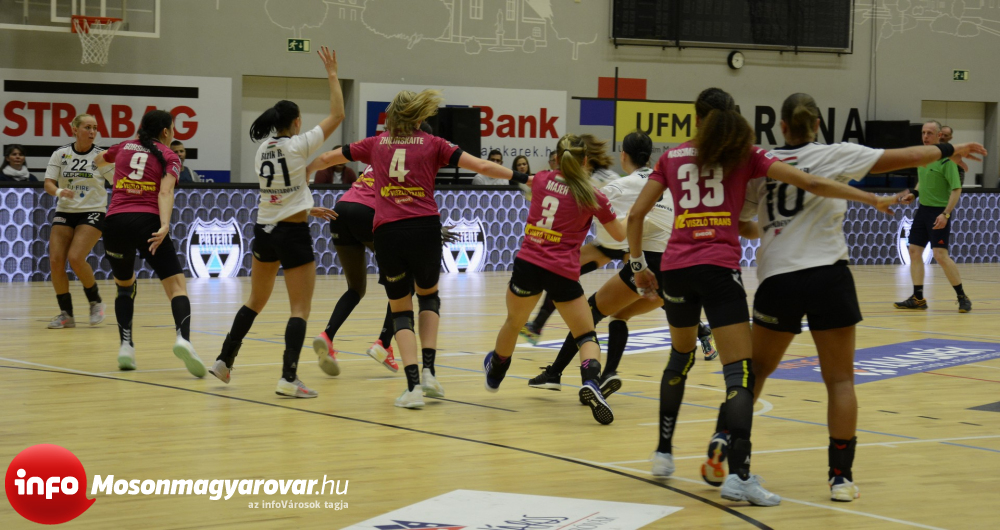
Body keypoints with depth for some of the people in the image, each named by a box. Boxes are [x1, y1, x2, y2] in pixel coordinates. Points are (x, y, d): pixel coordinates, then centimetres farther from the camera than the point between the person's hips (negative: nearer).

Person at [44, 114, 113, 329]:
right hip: (64, 213, 3)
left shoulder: (101, 156, -3)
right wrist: (59, 192, -25)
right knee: (55, 260, -11)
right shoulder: (61, 154, 1)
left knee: (76, 258, -21)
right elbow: (48, 184, -4)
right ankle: (66, 313, 3)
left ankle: (95, 301, 4)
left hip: (92, 213, -3)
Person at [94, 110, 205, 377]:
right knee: (176, 285, -6)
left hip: (115, 222, 4)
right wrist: (164, 226, -21)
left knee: (125, 285, 25)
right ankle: (183, 337, -33)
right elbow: (165, 193, -10)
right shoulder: (168, 157, 9)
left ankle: (126, 345, 10)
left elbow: (98, 161, 43)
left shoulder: (124, 147, 21)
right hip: (147, 222, -4)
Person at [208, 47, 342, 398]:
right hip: (293, 236, -7)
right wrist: (332, 75, -1)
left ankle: (224, 361, 22)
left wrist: (308, 209, 23)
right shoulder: (298, 145, -11)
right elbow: (337, 115, -6)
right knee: (300, 309, -3)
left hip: (264, 231, 7)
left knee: (255, 302, 21)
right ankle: (289, 379, -12)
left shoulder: (263, 150, 8)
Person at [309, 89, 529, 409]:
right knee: (428, 295, 26)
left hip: (387, 234, 0)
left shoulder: (375, 144, 13)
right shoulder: (432, 145, 9)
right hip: (425, 229, 0)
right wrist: (520, 178, 10)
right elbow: (482, 166, 2)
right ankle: (428, 369, 9)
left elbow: (327, 159, 24)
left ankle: (413, 386, -4)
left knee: (401, 310, 13)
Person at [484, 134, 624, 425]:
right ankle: (591, 381, -22)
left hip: (527, 264, 3)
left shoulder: (542, 180, 7)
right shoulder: (593, 197, -3)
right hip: (562, 271, -3)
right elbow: (620, 235, 10)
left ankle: (495, 372, 53)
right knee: (586, 335, 6)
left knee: (514, 322, 27)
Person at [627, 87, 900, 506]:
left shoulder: (672, 157, 14)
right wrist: (873, 200, 3)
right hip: (719, 267, -4)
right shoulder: (744, 155, 7)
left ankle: (663, 453, 31)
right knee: (740, 370, -7)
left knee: (680, 355, 26)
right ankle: (738, 474, -20)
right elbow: (809, 183, 0)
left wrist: (637, 264, 19)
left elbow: (636, 214, 9)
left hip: (675, 268, 4)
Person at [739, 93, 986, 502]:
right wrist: (949, 150, 16)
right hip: (827, 277, -2)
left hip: (777, 279, 2)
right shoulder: (834, 156, 1)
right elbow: (904, 158, 2)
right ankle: (841, 475, 1)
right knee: (840, 380, 6)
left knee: (756, 368, 21)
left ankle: (725, 438, 9)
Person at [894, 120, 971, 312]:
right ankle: (918, 298, 12)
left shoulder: (946, 159, -15)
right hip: (923, 209, 8)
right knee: (914, 252, 5)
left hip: (939, 212, -8)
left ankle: (962, 297, -1)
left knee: (941, 255, -12)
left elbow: (957, 189, -18)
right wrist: (914, 193, 5)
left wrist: (946, 214, -25)